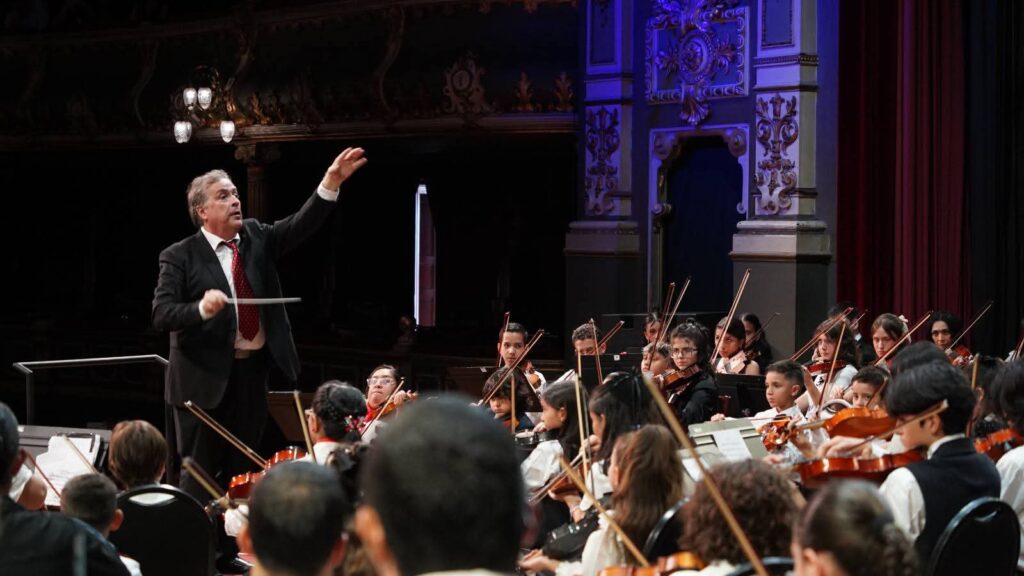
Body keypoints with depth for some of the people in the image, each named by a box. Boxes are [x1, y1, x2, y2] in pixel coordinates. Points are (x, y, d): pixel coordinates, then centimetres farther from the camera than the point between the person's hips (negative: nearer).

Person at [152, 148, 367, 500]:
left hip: (252, 373, 5)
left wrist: (330, 184, -21)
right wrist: (202, 308, -32)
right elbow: (161, 315, -14)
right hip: (205, 378, -5)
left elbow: (301, 225, -6)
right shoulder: (180, 257, -6)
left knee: (241, 472, 12)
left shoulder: (257, 238, 8)